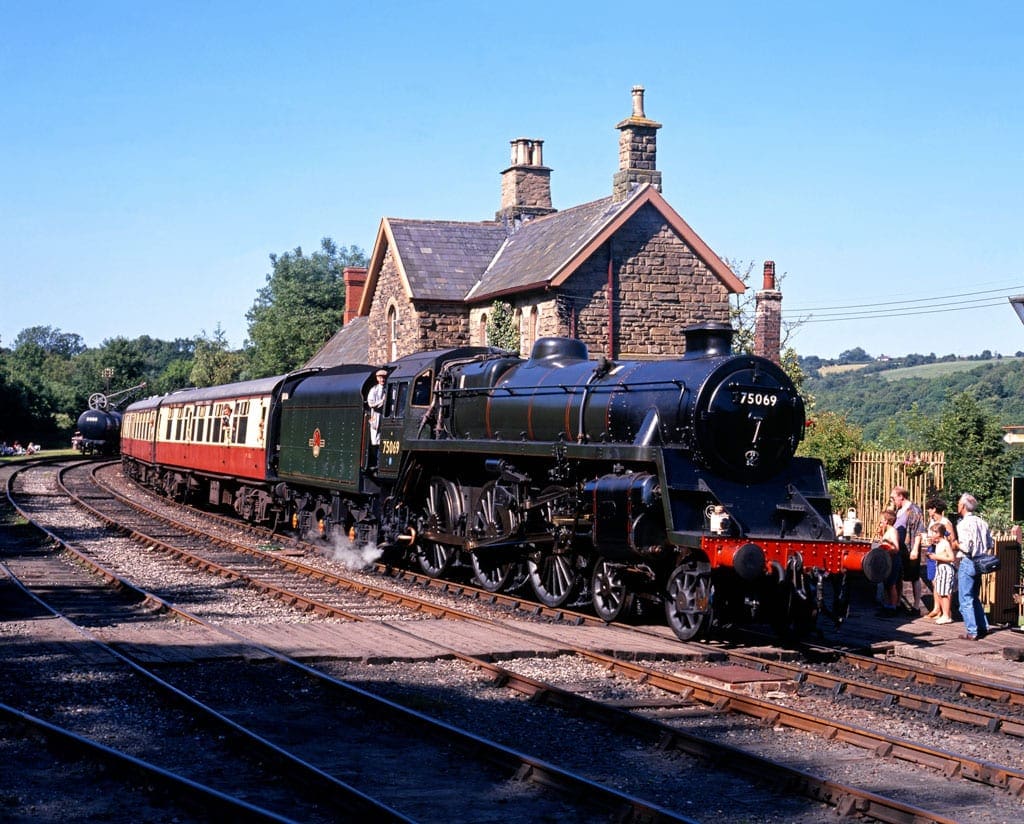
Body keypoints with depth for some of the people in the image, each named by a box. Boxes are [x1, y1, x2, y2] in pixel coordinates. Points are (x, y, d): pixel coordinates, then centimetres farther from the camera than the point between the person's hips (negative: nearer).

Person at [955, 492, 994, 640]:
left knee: (966, 600, -2)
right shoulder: (981, 522, 9)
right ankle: (983, 627, 20)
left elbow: (967, 547, -22)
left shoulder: (964, 524, -15)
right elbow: (991, 545, 12)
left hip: (967, 562, -8)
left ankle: (971, 632, -3)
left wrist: (956, 544, -5)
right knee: (975, 598, 20)